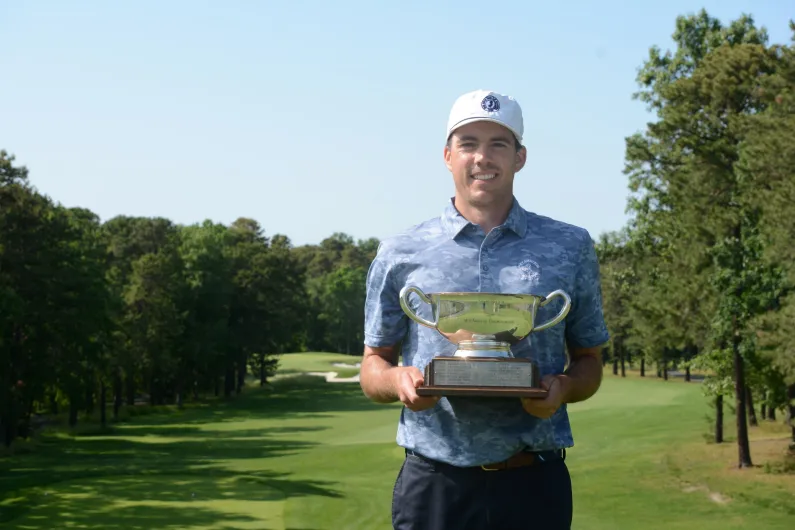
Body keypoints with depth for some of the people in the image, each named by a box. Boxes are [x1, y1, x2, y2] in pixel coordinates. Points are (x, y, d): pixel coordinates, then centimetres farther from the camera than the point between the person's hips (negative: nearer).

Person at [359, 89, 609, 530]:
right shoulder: (400, 254, 6)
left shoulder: (569, 248, 8)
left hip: (535, 486, 1)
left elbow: (589, 360, 13)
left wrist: (564, 389, -10)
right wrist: (399, 380, -13)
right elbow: (372, 367, 10)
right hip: (434, 485, 0)